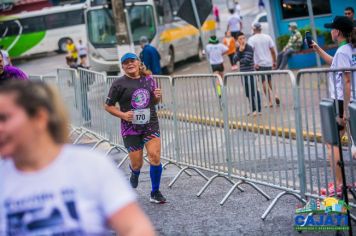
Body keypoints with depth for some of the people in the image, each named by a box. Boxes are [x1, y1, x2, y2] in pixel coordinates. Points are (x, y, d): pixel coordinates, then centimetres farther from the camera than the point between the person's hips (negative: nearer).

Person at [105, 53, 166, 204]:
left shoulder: (148, 79, 7)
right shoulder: (119, 84, -5)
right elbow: (108, 106, 1)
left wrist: (157, 97, -4)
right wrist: (123, 115, -15)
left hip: (150, 124, 2)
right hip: (130, 127, -2)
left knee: (155, 156, -13)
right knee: (137, 163, 1)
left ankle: (155, 193, 1)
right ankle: (134, 174, 41)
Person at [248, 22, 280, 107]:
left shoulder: (252, 39, -6)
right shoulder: (267, 37, 3)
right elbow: (273, 51, 2)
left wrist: (254, 63, -14)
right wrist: (274, 62, 11)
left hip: (259, 64, -3)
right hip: (269, 63, 3)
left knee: (264, 83, 2)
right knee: (270, 81, 19)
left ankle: (270, 101, 1)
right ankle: (274, 95, 0)